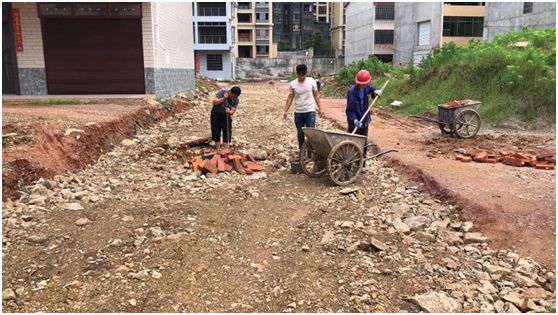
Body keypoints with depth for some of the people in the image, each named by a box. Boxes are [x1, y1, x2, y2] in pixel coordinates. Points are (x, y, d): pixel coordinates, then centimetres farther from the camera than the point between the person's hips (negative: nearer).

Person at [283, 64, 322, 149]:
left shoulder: (312, 81, -5)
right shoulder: (292, 84, -3)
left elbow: (316, 95, 2)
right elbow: (290, 98, 3)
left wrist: (320, 108, -3)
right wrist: (285, 111, -2)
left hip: (310, 111, -2)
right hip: (298, 112, 2)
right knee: (300, 133, 12)